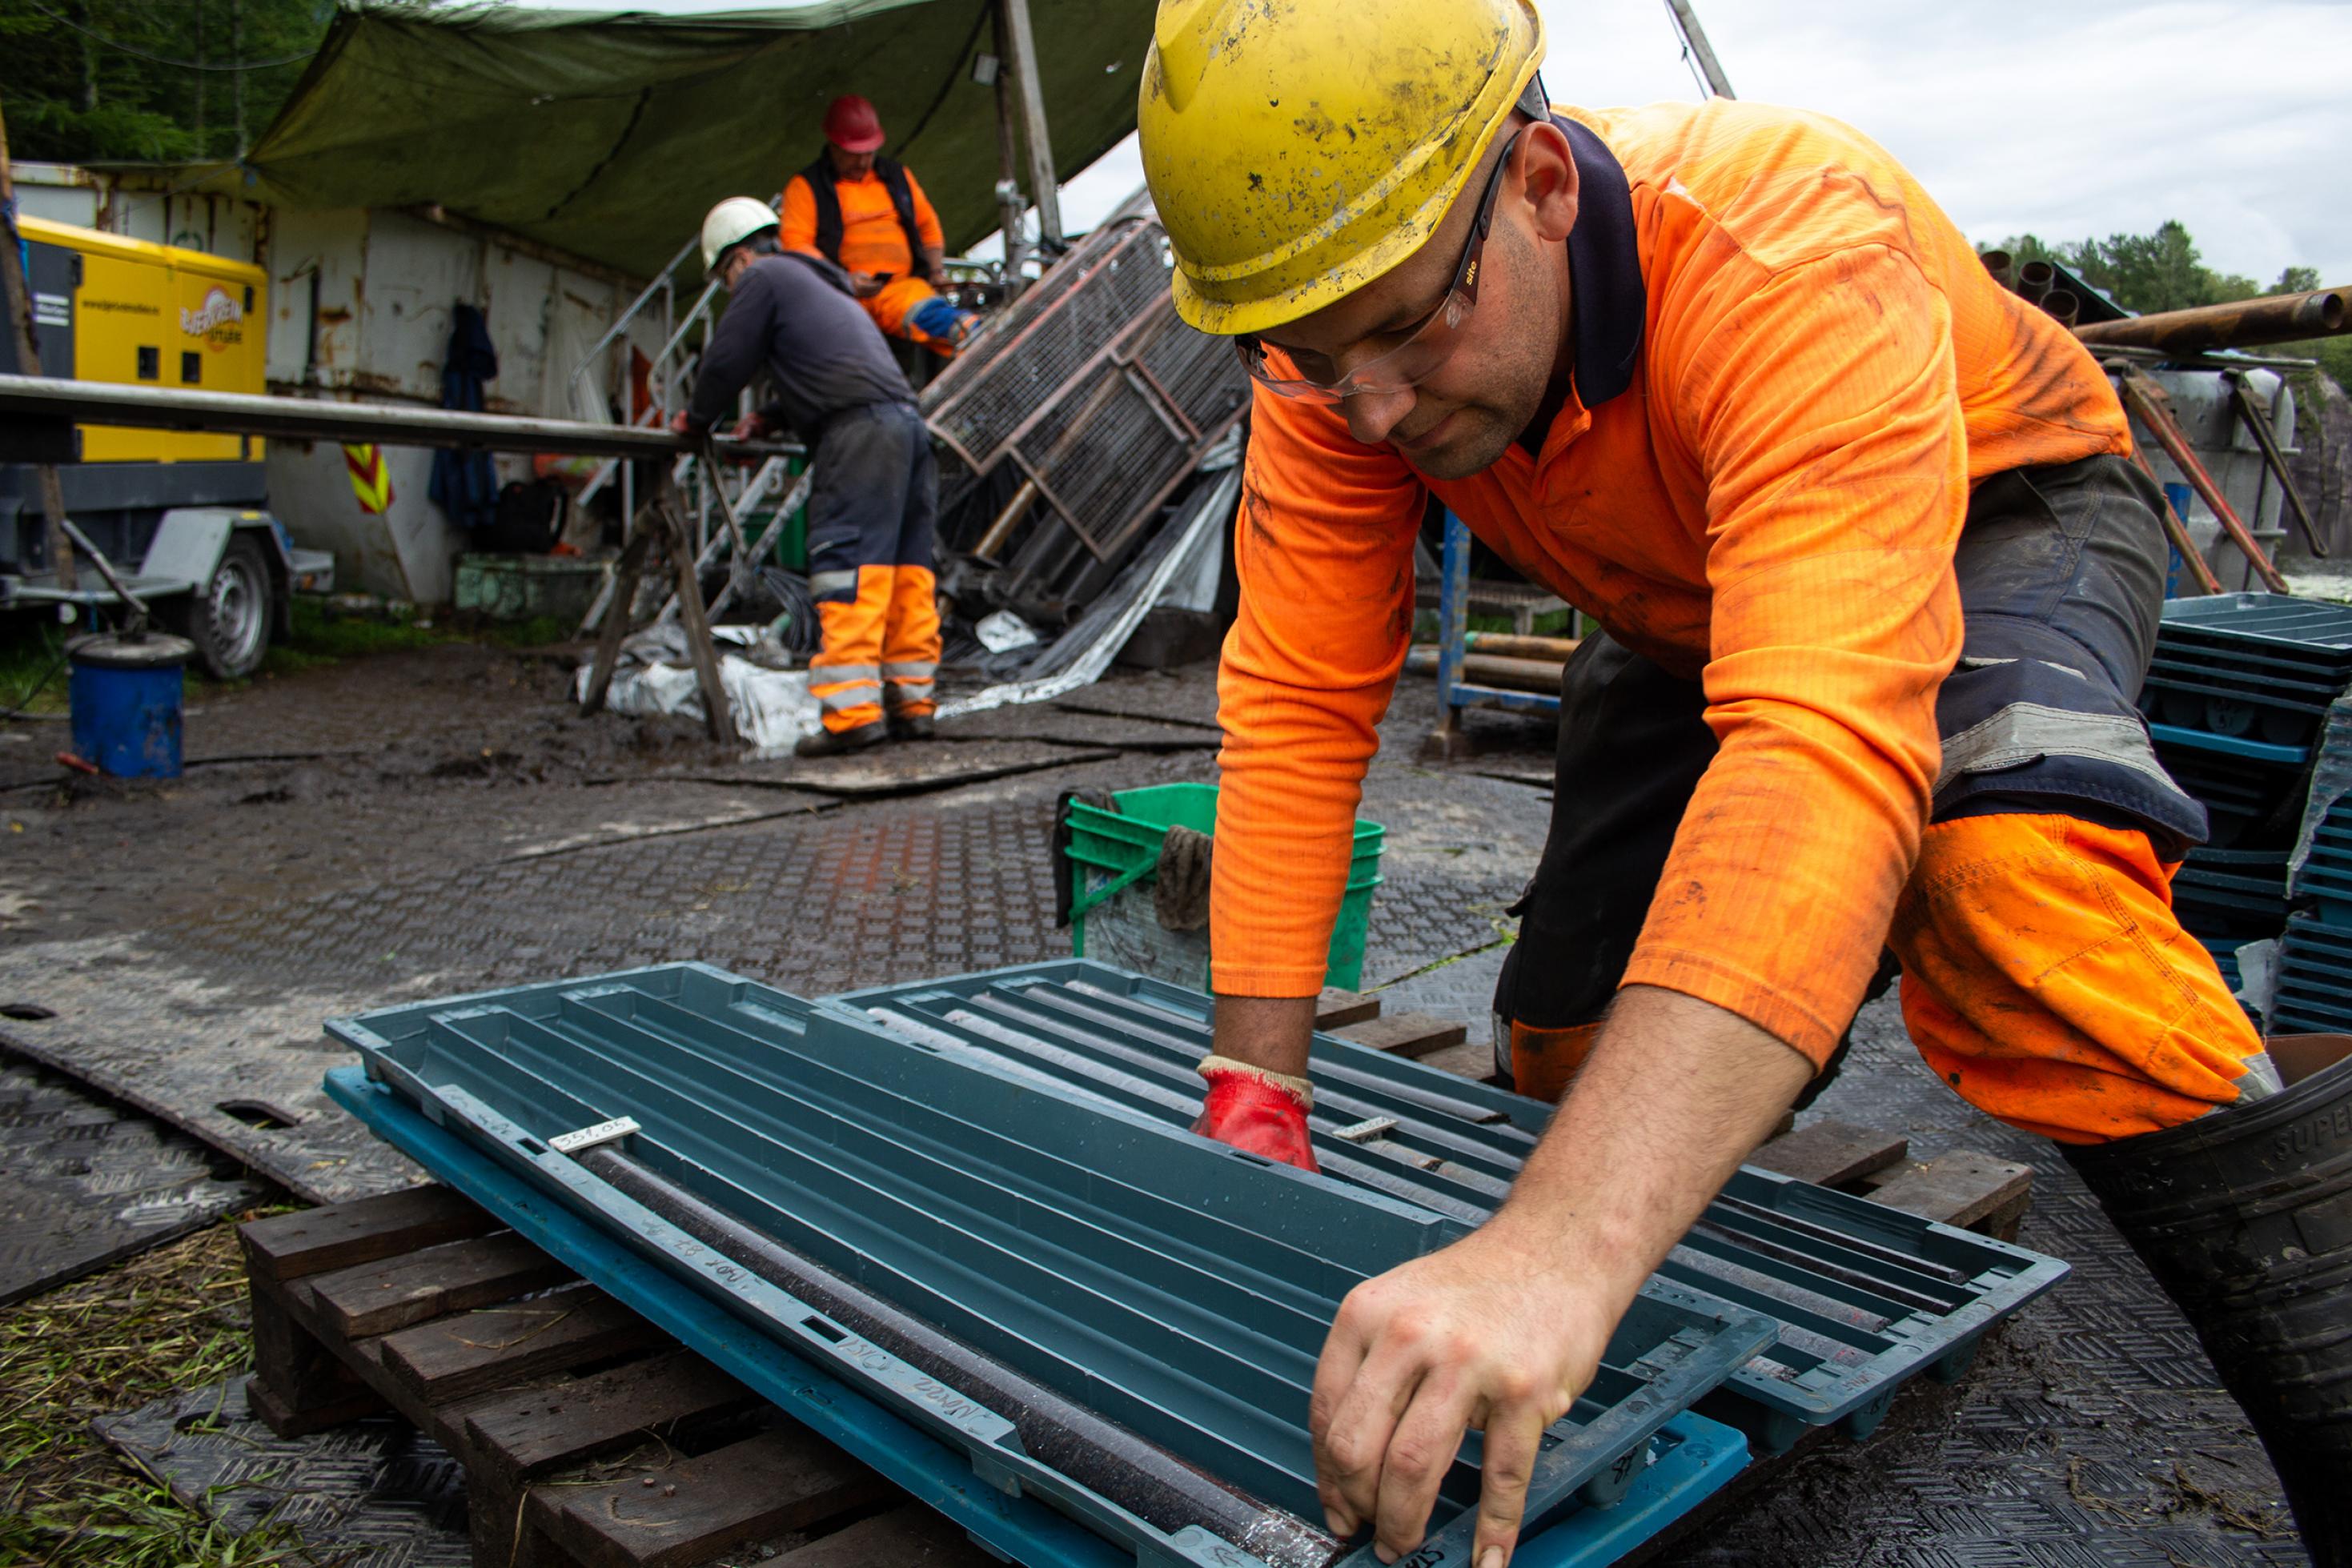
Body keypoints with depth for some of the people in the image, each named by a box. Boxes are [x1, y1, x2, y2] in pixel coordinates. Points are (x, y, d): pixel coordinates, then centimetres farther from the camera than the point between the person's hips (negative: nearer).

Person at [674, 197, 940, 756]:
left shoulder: (765, 277, 8)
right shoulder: (821, 285, 35)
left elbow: (727, 360, 7)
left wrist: (697, 418, 23)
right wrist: (771, 418, 35)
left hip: (860, 430, -9)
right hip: (907, 421, 9)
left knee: (847, 568, -13)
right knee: (904, 568, 7)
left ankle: (853, 708, -18)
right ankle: (911, 699, 8)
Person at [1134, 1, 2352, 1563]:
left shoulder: (1802, 257, -42)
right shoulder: (1342, 347, -24)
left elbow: (1827, 748, -54)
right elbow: (1297, 700, -23)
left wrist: (1562, 1247, -63)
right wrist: (1251, 1098, -28)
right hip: (1690, 600, 6)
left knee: (2002, 875, -38)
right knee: (1568, 1052, 3)